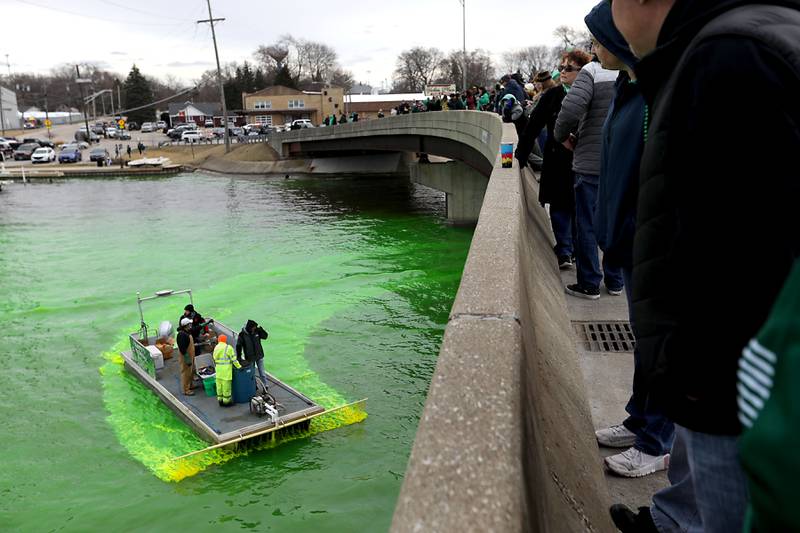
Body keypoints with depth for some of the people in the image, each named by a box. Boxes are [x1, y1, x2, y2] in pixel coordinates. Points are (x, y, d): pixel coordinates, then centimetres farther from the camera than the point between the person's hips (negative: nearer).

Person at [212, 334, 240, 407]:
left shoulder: (216, 348, 9)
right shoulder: (228, 348, -11)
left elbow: (215, 359, 14)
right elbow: (233, 359, -10)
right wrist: (239, 366, -1)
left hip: (218, 369, 7)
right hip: (226, 369, -7)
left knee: (219, 384, 13)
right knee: (226, 385, 0)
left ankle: (220, 399, 21)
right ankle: (226, 401, 5)